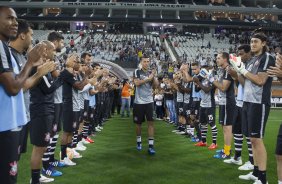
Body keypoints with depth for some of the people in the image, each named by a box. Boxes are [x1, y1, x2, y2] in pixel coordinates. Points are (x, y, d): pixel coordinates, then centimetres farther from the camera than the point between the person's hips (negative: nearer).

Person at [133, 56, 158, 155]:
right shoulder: (137, 72, -1)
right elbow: (137, 83, -17)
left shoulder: (151, 73, 11)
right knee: (138, 123, 9)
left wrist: (153, 77, -13)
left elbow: (156, 85, 1)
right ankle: (139, 142, 29)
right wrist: (148, 78, -18)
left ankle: (151, 145, -6)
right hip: (139, 102, -2)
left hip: (149, 101, 2)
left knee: (150, 122, -6)